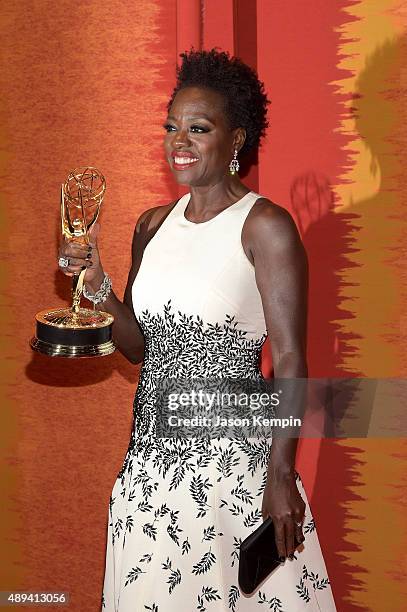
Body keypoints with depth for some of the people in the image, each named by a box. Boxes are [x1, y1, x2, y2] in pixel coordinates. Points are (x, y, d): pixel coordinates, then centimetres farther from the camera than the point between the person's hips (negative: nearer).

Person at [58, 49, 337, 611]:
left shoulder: (265, 225, -10)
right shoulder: (153, 225, 9)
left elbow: (289, 360, -13)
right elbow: (139, 347, 13)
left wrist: (281, 475, -17)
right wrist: (97, 285, -4)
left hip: (235, 454, -6)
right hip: (153, 449, 6)